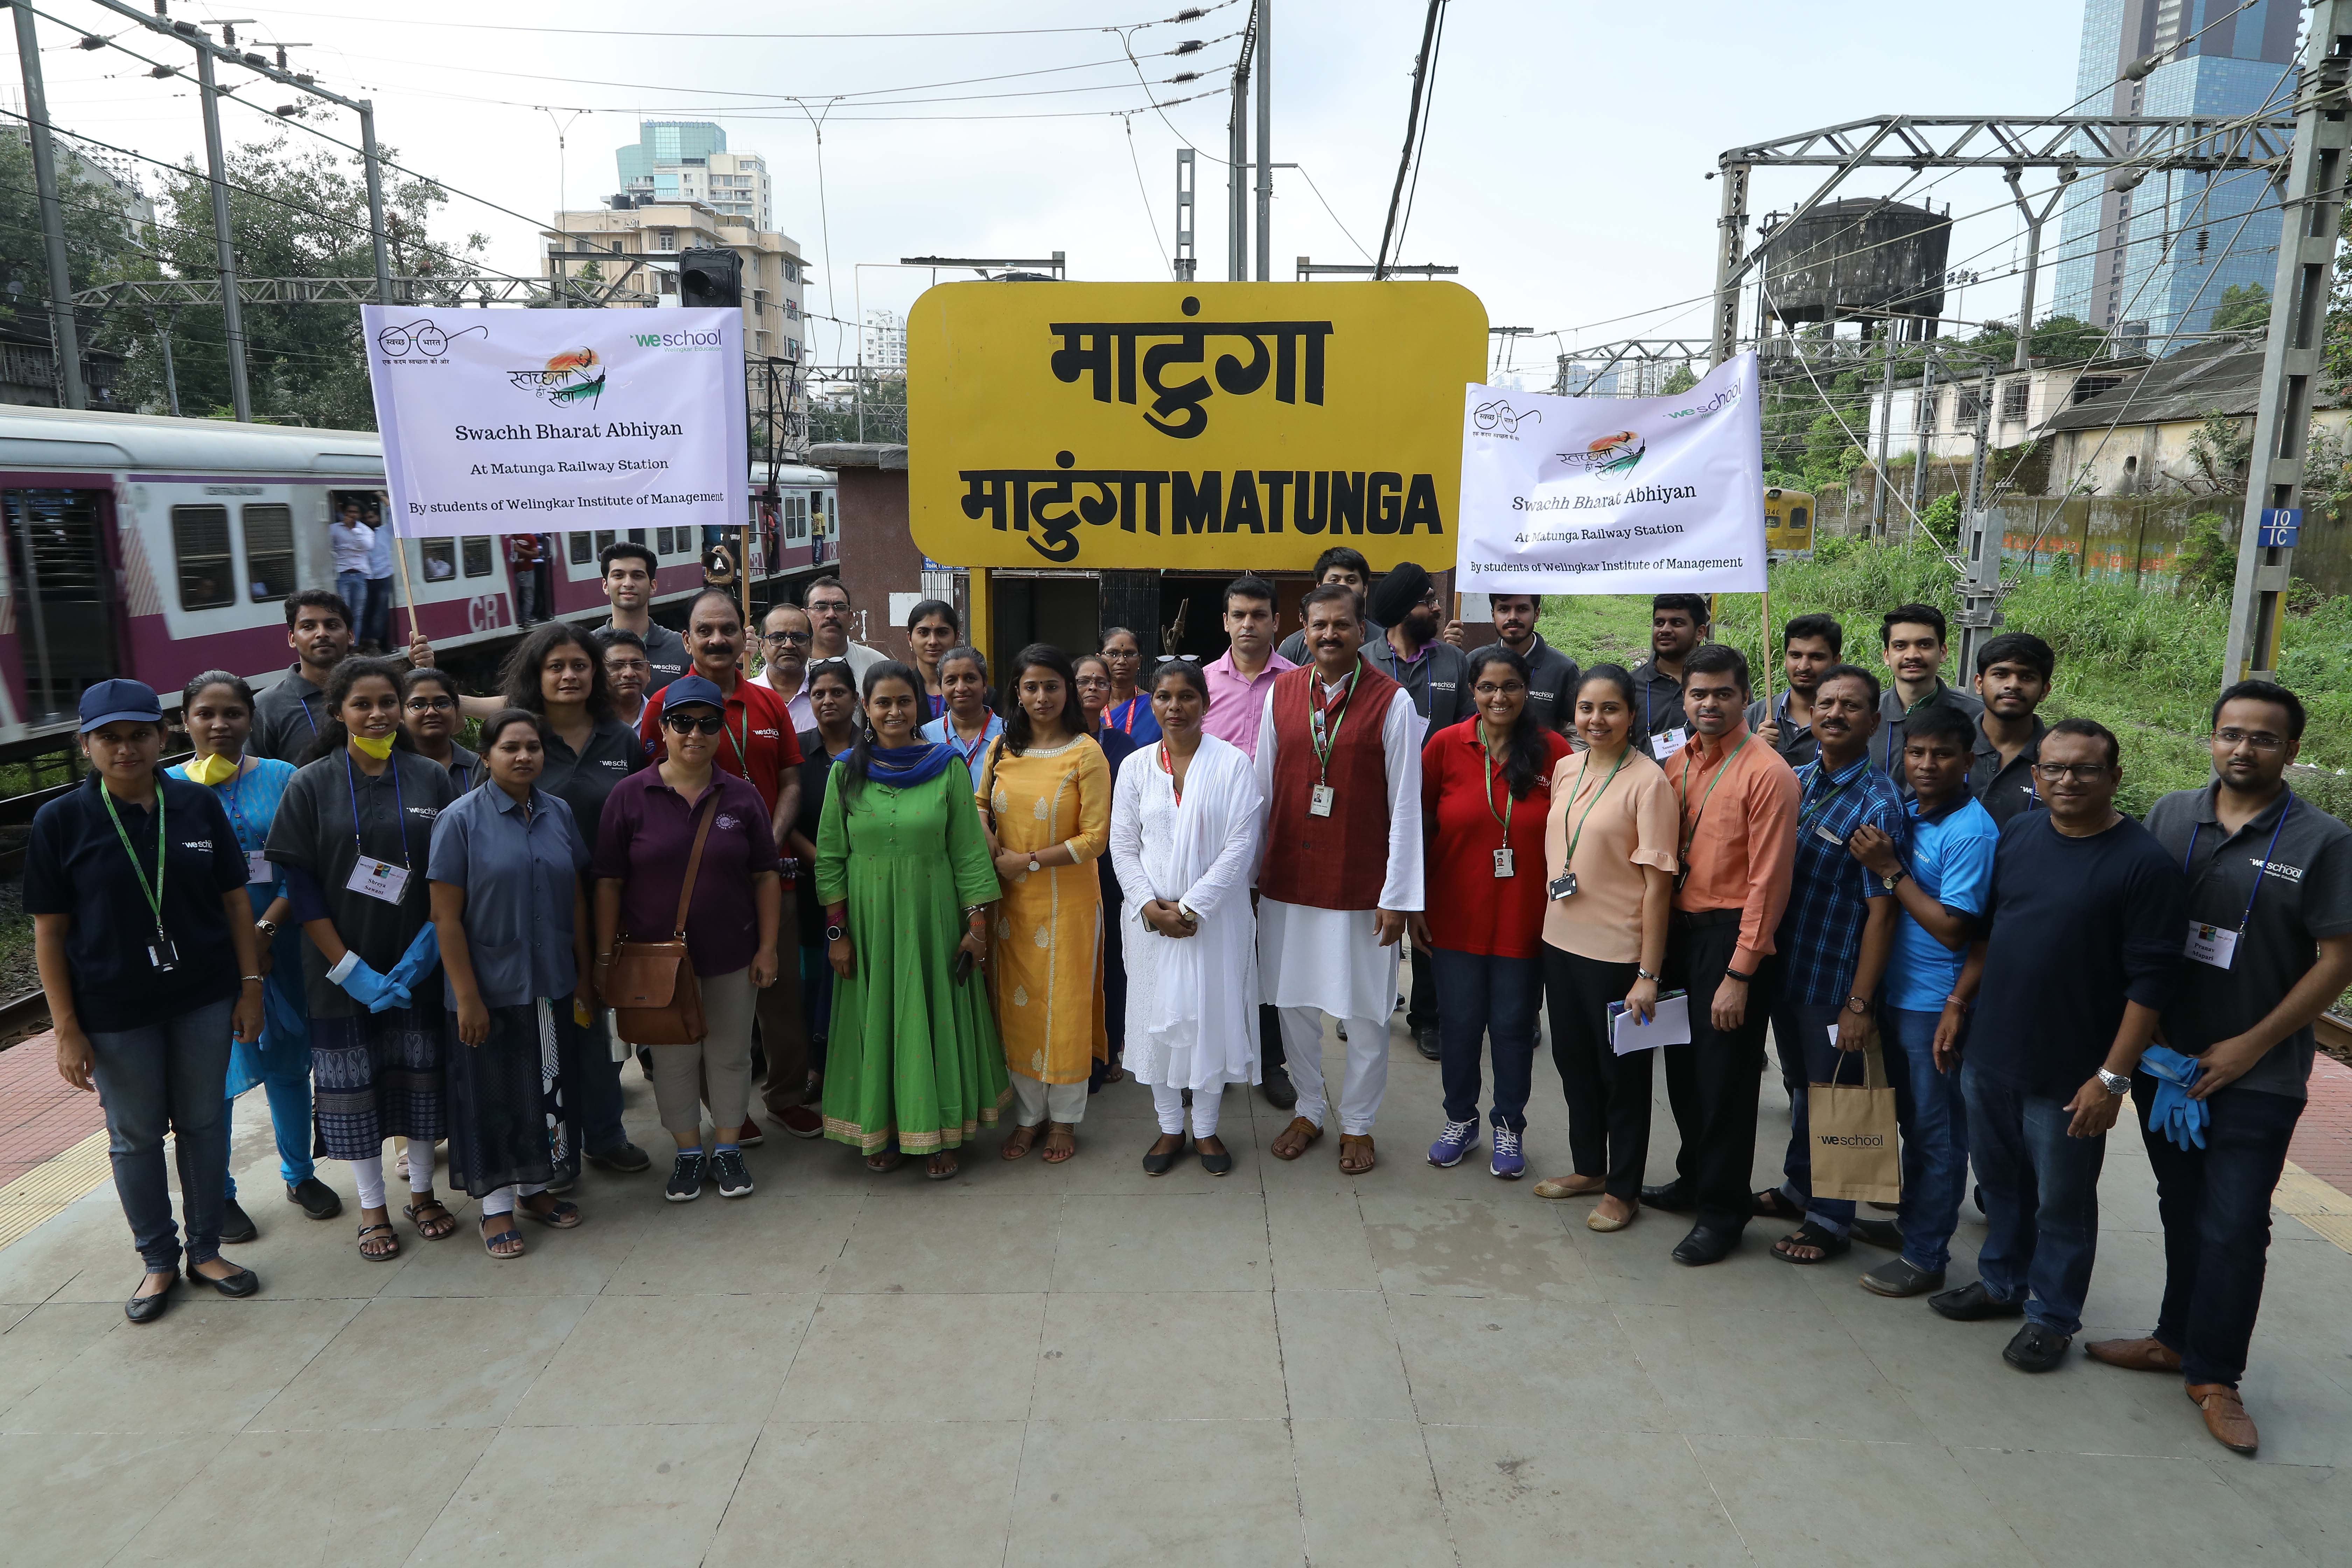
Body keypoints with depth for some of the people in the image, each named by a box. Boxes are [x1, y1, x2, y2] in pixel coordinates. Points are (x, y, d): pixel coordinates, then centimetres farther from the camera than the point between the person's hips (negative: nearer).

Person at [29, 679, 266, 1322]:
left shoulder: (199, 805, -1)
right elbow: (49, 931, -4)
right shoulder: (61, 822, -6)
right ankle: (159, 1261, 27)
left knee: (204, 1124, 11)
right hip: (115, 1013, -1)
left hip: (204, 1000, 2)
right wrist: (66, 1028, -6)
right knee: (135, 1137, 10)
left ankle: (206, 1250, 27)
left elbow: (235, 901, 4)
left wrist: (251, 986, 0)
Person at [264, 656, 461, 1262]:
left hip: (420, 964, 2)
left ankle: (421, 1192, 27)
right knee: (351, 1082, 7)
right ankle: (372, 1207, 22)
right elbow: (300, 883, -6)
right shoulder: (311, 785, -3)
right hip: (344, 970, -1)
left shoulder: (432, 779, 2)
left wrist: (428, 946, -10)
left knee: (421, 1073, 10)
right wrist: (349, 968, -12)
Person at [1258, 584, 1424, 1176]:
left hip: (1361, 884, -3)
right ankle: (1309, 1110, 32)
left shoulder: (1392, 701, -8)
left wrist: (1398, 895, -9)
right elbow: (1263, 787, 7)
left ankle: (1358, 1123, 26)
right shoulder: (1282, 693, 2)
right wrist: (1251, 872, 7)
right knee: (1293, 1000, 13)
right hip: (1288, 878, 3)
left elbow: (1405, 805, -8)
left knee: (1366, 1012, 7)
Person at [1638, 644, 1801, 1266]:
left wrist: (1739, 974, -17)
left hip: (1730, 935, -6)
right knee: (1683, 1067, 17)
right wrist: (1661, 939, 8)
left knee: (1724, 1076, 3)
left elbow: (1768, 882, -16)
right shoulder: (1676, 763, 7)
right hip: (1679, 929, 6)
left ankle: (1722, 1210, 19)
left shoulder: (1767, 774, -14)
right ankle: (1695, 1176, 37)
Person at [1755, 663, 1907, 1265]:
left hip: (1835, 982, -6)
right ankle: (1799, 1186, 41)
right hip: (1785, 968, 6)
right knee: (1799, 1087, 22)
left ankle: (1830, 1219, 25)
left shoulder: (1878, 803, -16)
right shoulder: (1797, 782, 4)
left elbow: (1881, 911, -18)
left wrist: (1860, 1004, -20)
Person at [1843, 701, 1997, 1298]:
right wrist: (1879, 860, -2)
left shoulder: (1970, 832, -18)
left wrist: (1891, 870, -20)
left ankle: (1925, 1256, 15)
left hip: (1937, 1004, -8)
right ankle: (1909, 1219, 36)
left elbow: (1953, 930, -21)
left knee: (1936, 1131, 5)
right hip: (1897, 993, 8)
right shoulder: (1908, 813, 6)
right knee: (1910, 1120, 20)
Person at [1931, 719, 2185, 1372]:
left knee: (2062, 1201, 10)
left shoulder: (2146, 864, -14)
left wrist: (2112, 1077, -17)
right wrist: (1957, 1007, 12)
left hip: (2068, 1073, -5)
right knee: (2000, 1181, 20)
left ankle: (2052, 1316, 27)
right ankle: (2002, 1282, 39)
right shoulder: (2017, 835, 4)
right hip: (1988, 1053, 5)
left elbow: (2149, 981, -15)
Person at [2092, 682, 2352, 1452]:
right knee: (2183, 1209, 16)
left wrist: (2249, 1047, -11)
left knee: (2234, 1227, 2)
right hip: (2162, 1060, 3)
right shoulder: (2170, 816, 2)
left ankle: (2215, 1376, 16)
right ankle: (2177, 1338, 31)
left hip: (2254, 1076, -3)